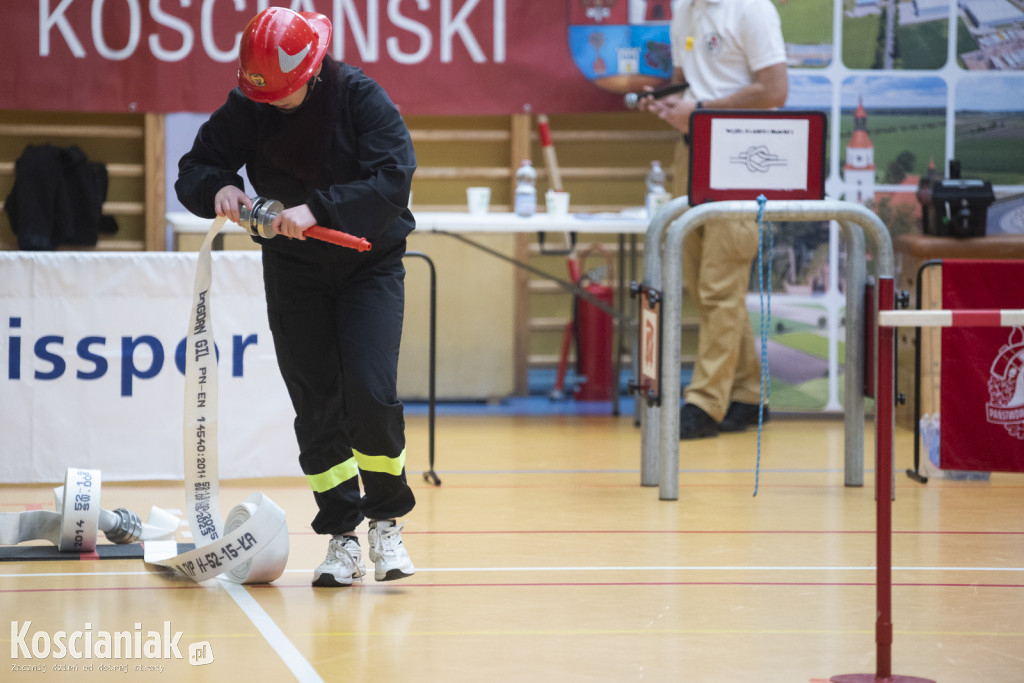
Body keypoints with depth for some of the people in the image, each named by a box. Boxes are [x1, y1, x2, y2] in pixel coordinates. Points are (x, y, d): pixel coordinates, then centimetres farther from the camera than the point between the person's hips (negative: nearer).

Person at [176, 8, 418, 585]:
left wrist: (318, 208, -37)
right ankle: (342, 534, 10)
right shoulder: (247, 108, -7)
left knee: (371, 394, -16)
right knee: (315, 405, 1)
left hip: (370, 262, -3)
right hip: (293, 271, 3)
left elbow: (393, 180, -27)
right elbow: (193, 170, -2)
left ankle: (386, 521, 3)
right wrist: (219, 188, -26)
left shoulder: (361, 97, -17)